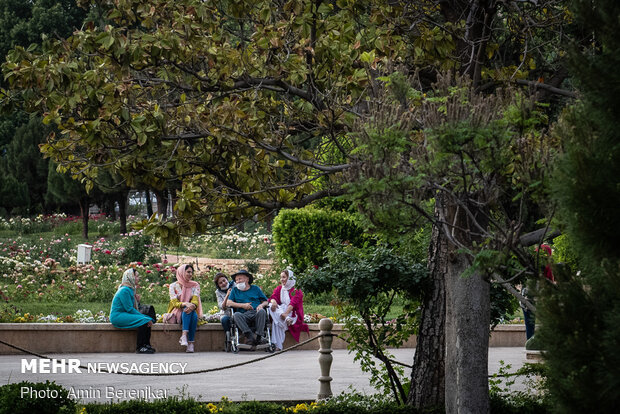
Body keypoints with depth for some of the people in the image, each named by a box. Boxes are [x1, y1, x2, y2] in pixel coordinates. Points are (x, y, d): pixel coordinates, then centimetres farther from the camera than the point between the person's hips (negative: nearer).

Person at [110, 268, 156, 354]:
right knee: (143, 321, -24)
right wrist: (142, 316, -15)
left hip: (124, 315, 10)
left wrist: (136, 300, 1)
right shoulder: (125, 290, -15)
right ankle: (139, 348, -21)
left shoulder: (131, 289, 16)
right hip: (118, 316, -10)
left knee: (148, 320, -2)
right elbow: (129, 309, -18)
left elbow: (132, 307, 18)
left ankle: (146, 345, -7)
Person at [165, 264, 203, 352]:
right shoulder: (173, 286, 4)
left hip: (191, 312, 2)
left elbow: (195, 300, -4)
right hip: (177, 313, -2)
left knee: (194, 315, -35)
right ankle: (184, 336, -53)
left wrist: (192, 305, -29)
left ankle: (191, 343, -44)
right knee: (187, 309, -36)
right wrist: (185, 304, -28)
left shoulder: (195, 285, 11)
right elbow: (175, 303, -7)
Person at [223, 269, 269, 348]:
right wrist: (243, 305, -2)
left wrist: (261, 305, -6)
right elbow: (228, 303, 9)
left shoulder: (255, 288, 24)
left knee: (262, 311, -35)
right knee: (236, 315, -33)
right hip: (244, 316, 0)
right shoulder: (235, 290, 25)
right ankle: (250, 336, -45)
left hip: (256, 313, 0)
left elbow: (265, 302, 19)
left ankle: (259, 336, -38)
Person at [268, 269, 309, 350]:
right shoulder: (279, 288, 19)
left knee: (277, 322, -33)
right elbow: (273, 297, 1)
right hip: (281, 310, 5)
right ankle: (287, 319, -42)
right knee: (271, 306, -27)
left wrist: (286, 313, -32)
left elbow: (293, 303, -15)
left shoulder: (296, 290, 0)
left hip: (293, 314, -5)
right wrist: (273, 301, -25)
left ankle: (278, 346, -36)